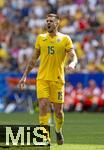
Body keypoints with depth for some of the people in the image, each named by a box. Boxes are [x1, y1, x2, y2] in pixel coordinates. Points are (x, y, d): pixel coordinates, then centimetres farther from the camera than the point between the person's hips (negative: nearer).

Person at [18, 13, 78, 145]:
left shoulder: (65, 39, 2)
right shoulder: (41, 38, 10)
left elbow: (73, 56, -4)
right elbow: (33, 59, 16)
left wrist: (72, 64, -28)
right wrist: (24, 76, 12)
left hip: (57, 79, -1)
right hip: (42, 78, 1)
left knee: (58, 110, 3)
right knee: (43, 105, -16)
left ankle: (58, 131, 32)